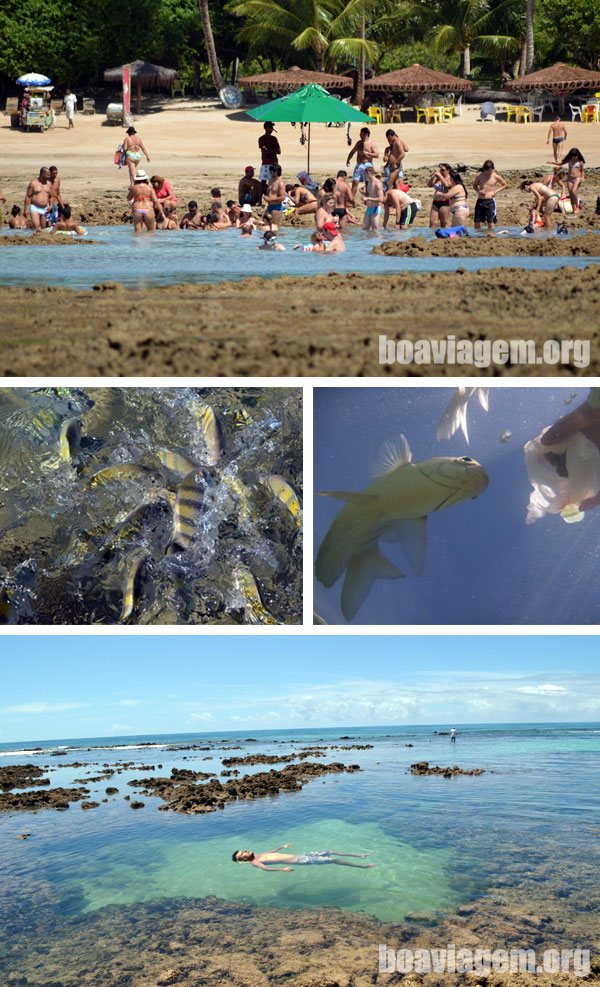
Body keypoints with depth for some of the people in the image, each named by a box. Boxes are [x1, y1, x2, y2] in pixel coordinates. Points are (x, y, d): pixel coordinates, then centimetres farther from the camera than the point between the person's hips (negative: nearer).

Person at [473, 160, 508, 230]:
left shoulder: (496, 176, -3)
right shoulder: (479, 175, 3)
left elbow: (505, 185, 8)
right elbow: (474, 185, 17)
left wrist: (496, 191, -5)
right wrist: (478, 191, -4)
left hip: (490, 201, -3)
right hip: (480, 201, 3)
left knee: (491, 221, -4)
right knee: (477, 221, 3)